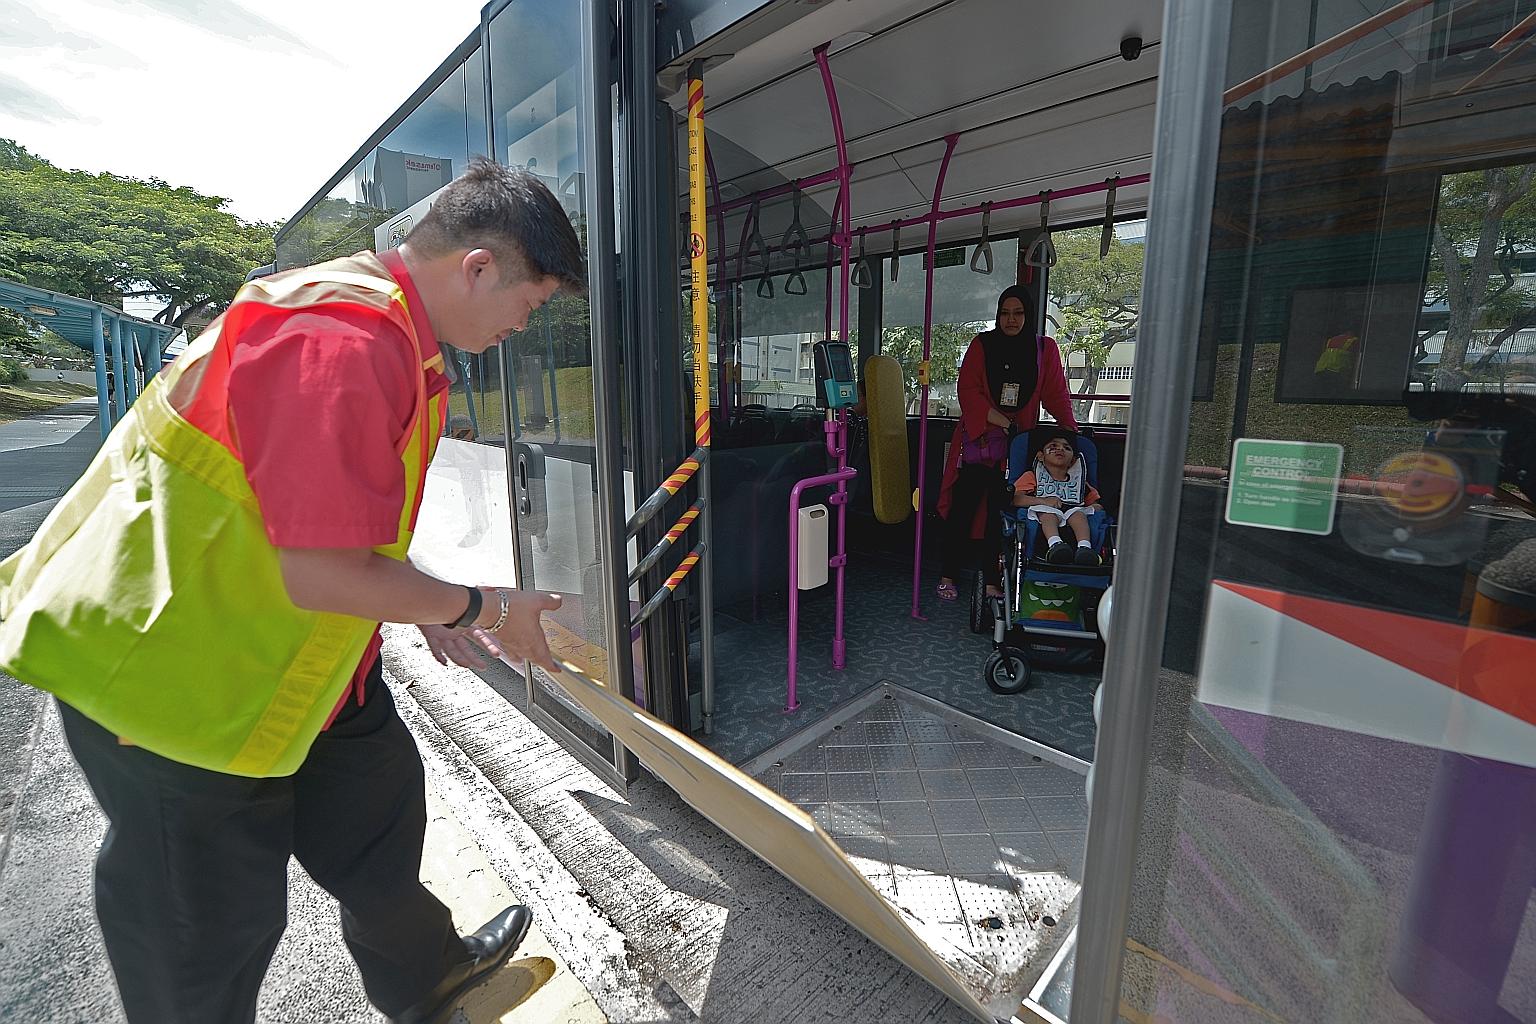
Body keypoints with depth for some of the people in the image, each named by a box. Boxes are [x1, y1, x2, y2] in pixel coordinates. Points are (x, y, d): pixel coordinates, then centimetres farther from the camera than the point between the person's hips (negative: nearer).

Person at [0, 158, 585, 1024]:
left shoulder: (387, 328, 4)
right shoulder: (344, 342, -30)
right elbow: (321, 572, -30)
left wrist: (426, 611, 9)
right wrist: (482, 608, -16)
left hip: (300, 651, 10)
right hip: (178, 675, -10)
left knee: (377, 818, 23)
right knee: (206, 936, 13)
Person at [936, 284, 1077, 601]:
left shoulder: (1045, 348, 7)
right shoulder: (982, 344, 2)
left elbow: (1056, 395, 5)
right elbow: (968, 391, -5)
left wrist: (1073, 431, -10)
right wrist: (1004, 422, -14)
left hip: (1016, 446, 1)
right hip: (976, 441, -1)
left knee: (999, 513, 2)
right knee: (962, 508, -2)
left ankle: (992, 582, 11)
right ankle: (948, 576, 10)